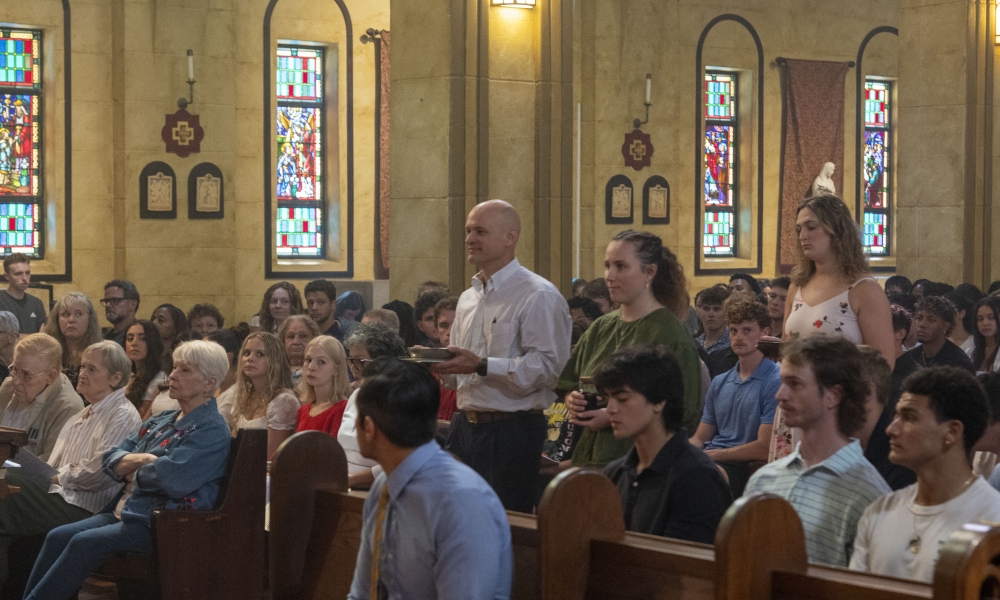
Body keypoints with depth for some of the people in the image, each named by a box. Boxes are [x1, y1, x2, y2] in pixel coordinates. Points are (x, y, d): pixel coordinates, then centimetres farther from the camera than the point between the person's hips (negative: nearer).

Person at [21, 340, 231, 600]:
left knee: (85, 542, -24)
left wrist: (132, 472, -3)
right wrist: (143, 459, -8)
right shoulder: (161, 421, 18)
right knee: (57, 537, -9)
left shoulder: (212, 430, -9)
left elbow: (172, 477, -23)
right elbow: (112, 460, 14)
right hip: (124, 511, 9)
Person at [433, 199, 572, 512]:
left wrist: (482, 366, -23)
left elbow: (548, 366, -20)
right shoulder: (468, 298, 18)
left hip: (512, 431, -7)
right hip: (465, 426, 7)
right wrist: (440, 366, 4)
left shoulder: (539, 296, -9)